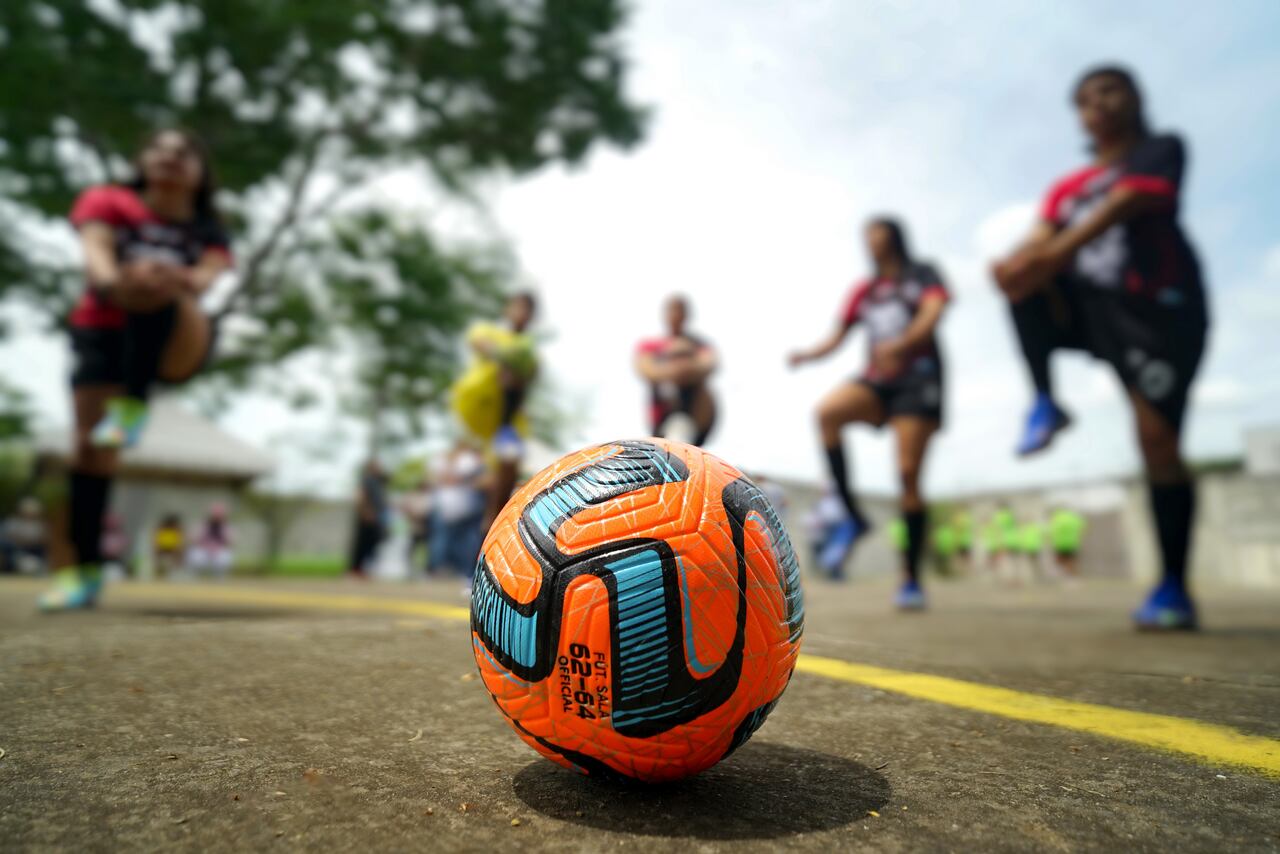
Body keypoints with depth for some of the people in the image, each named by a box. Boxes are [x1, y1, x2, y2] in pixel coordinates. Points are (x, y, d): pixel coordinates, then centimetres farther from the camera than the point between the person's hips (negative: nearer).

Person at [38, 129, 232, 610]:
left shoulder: (207, 233, 6)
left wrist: (176, 279, -41)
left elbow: (205, 277, -16)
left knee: (157, 285, -32)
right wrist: (112, 282, -41)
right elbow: (95, 250, -17)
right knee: (90, 441, -12)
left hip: (178, 344, -1)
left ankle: (132, 406, -35)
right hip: (103, 331, 2)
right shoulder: (108, 203, 5)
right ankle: (86, 571, -2)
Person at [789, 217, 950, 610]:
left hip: (918, 376, -3)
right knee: (827, 410, -29)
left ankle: (912, 579, 0)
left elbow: (932, 311, -12)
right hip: (878, 378, 3)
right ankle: (853, 517, -20)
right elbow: (838, 335, 12)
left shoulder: (922, 275, 9)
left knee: (908, 473, -11)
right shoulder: (864, 290, 19)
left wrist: (901, 344, -32)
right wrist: (809, 354, -9)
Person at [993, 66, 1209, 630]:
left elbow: (1125, 203, -19)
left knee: (1156, 436, -13)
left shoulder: (1161, 150, 2)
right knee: (1021, 273, -21)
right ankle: (1046, 403, -18)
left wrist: (1059, 250, -37)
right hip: (1087, 306, 4)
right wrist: (1020, 260, -30)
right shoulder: (1068, 188, 14)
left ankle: (1174, 589, 0)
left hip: (1159, 308, -4)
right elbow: (1040, 241, -5)